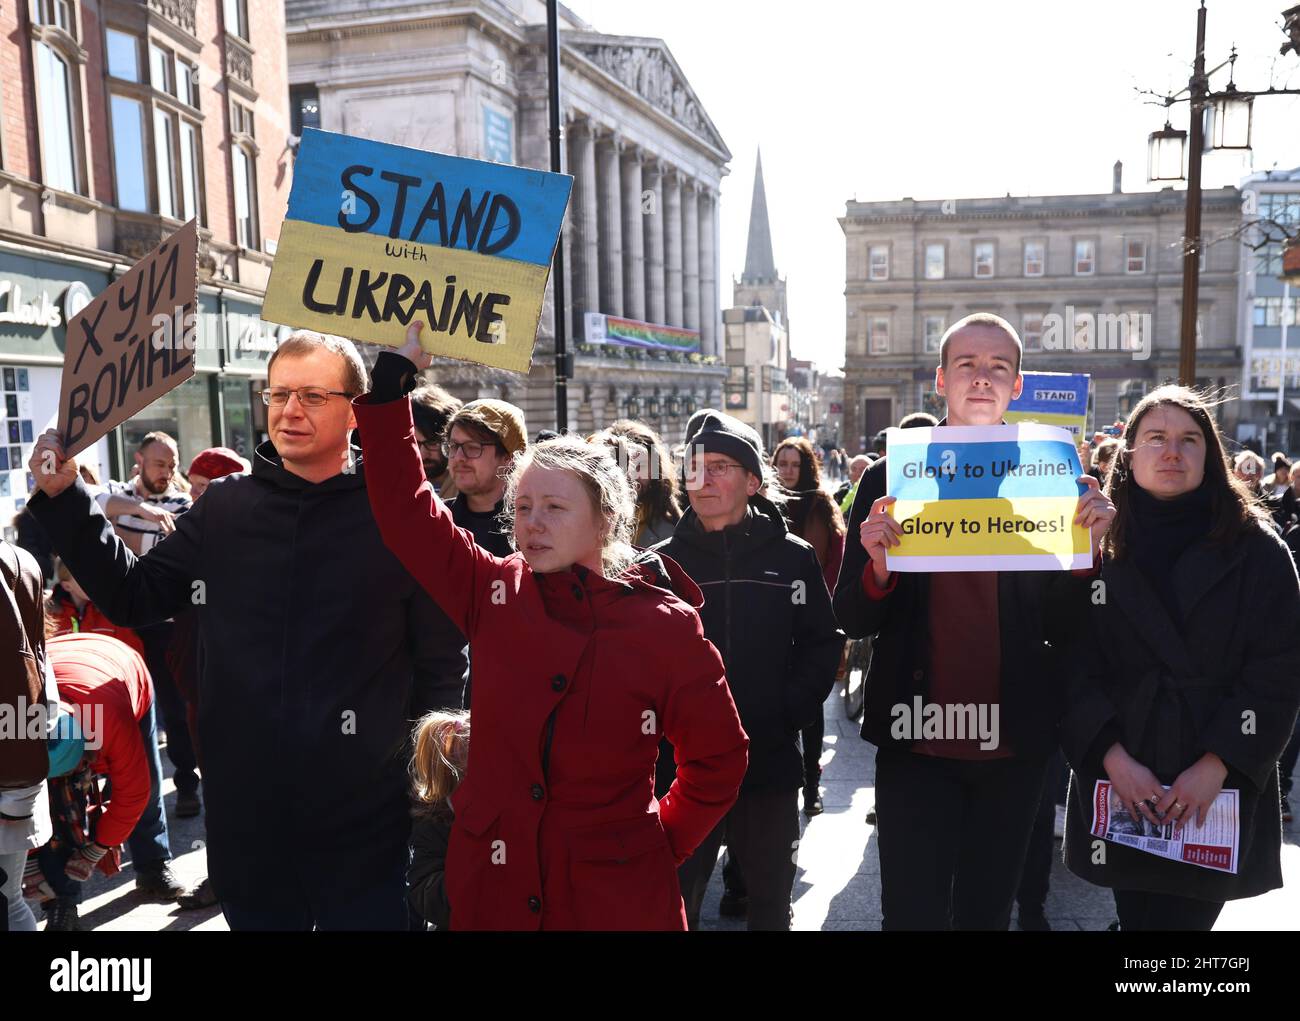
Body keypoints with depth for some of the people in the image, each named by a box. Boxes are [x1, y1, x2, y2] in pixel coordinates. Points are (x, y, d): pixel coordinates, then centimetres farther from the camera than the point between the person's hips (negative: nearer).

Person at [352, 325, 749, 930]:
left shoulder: (666, 627, -10)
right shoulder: (494, 594, -4)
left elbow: (716, 760, 2)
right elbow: (406, 508, -4)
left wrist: (666, 843, 1)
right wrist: (394, 377, -6)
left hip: (617, 898, -3)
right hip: (491, 886, 3)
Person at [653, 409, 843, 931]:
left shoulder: (793, 556, 0)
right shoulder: (663, 561, 0)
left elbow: (823, 644, 3)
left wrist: (789, 712, -8)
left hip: (770, 763, 1)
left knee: (771, 901, 19)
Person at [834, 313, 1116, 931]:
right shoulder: (889, 479, -2)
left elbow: (1061, 628, 1)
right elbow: (851, 621, -2)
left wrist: (1086, 549, -16)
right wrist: (879, 568, -23)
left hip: (1014, 743, 2)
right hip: (916, 742, -2)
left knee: (988, 910, 19)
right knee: (913, 912, 3)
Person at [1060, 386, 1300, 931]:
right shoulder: (1098, 546, 1)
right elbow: (1075, 665, -2)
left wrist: (1217, 766, -13)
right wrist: (1113, 757, -12)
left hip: (1222, 790, -1)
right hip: (1120, 784, 1)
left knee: (1184, 916, 0)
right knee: (1136, 915, 11)